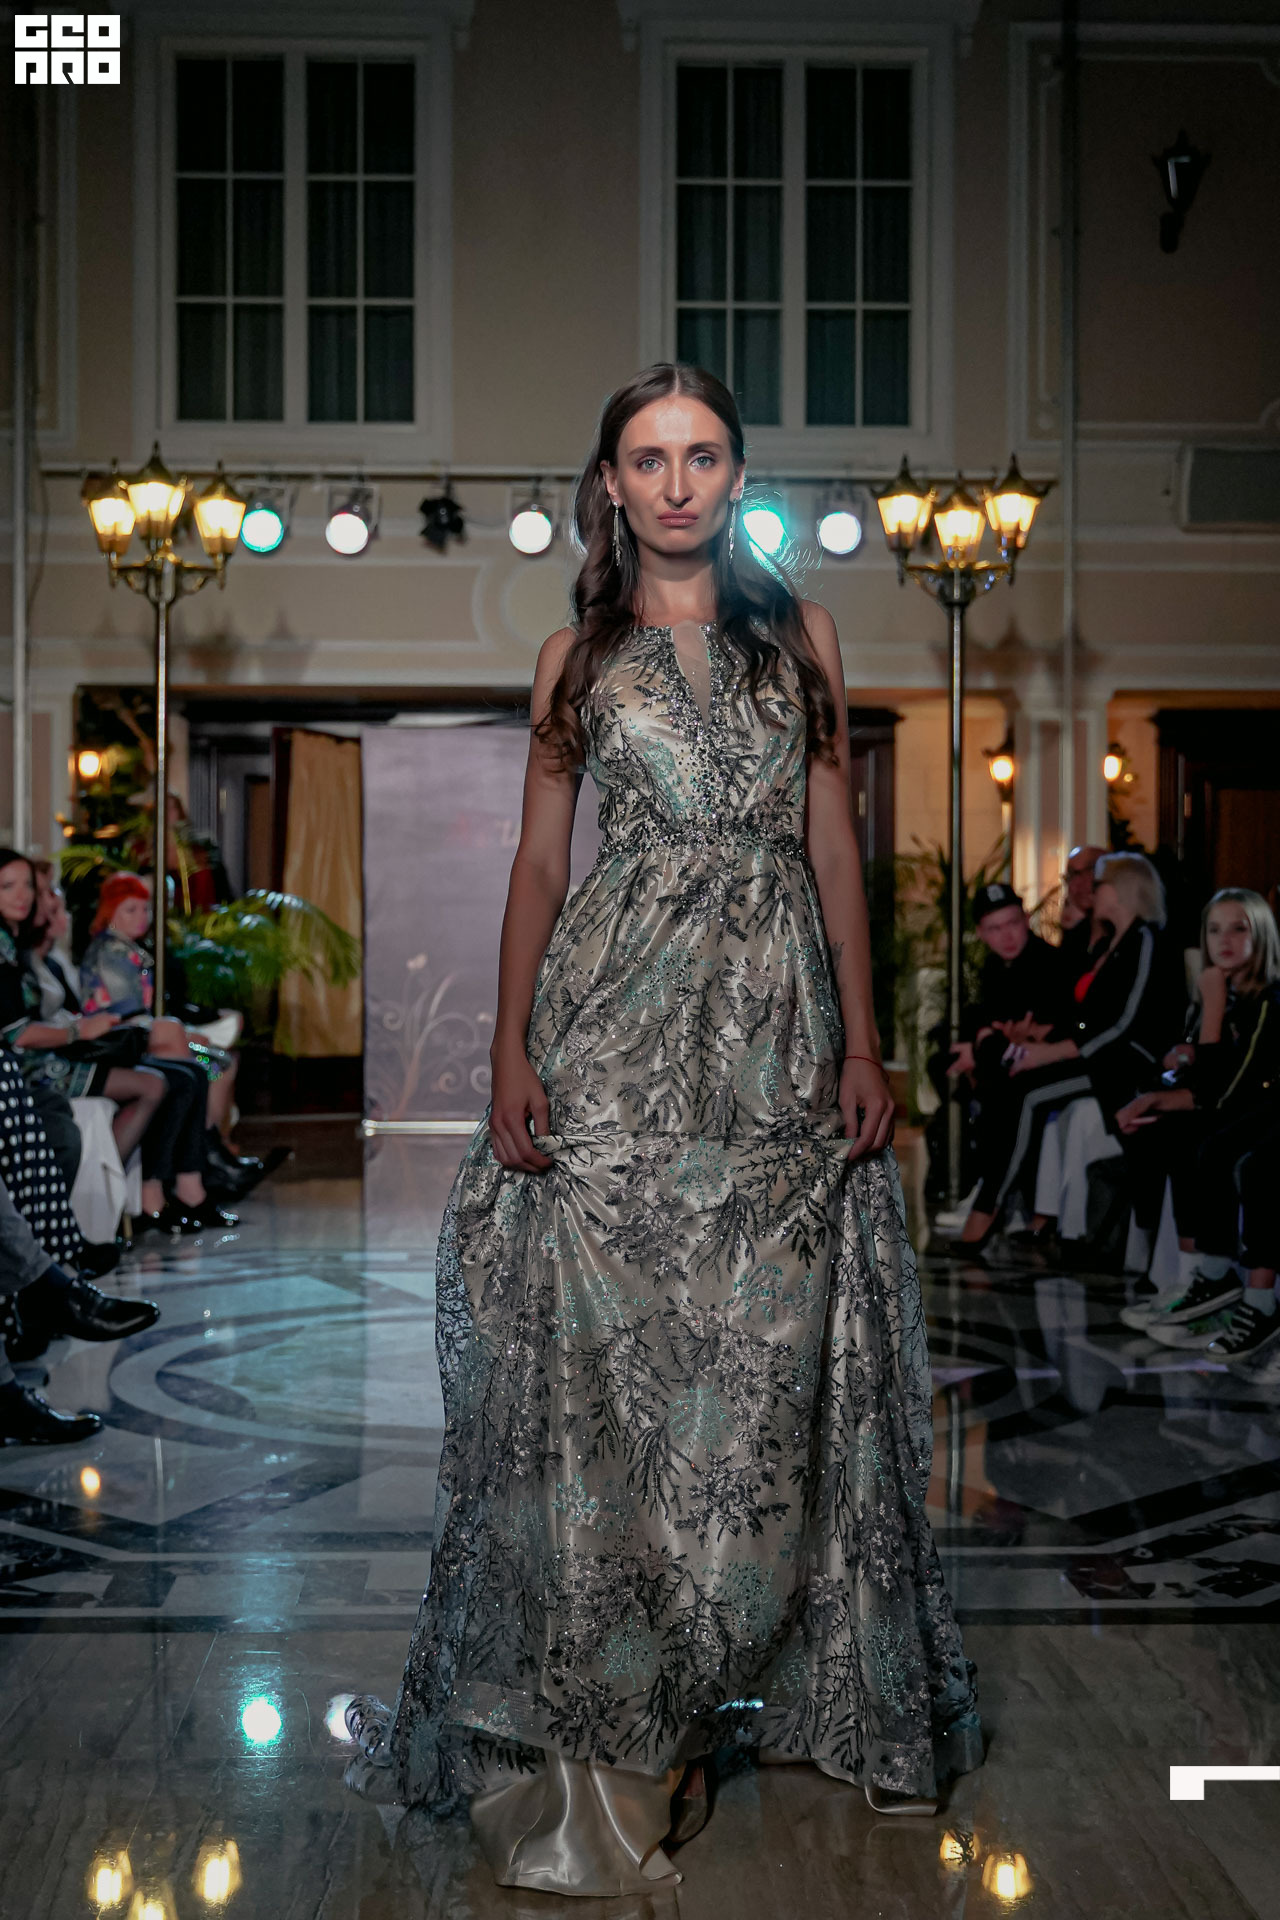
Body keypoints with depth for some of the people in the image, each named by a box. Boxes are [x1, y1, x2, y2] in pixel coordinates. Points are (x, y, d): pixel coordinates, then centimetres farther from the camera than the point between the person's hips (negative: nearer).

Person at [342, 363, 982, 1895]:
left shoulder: (799, 636, 10)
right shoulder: (578, 657, 9)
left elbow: (834, 848, 7)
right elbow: (538, 863, 6)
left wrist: (863, 1042, 0)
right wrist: (510, 1051, -4)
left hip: (776, 1029, 1)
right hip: (614, 1034, 0)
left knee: (771, 1358, 4)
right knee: (605, 1356, -2)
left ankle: (775, 1663, 20)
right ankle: (610, 1698, 9)